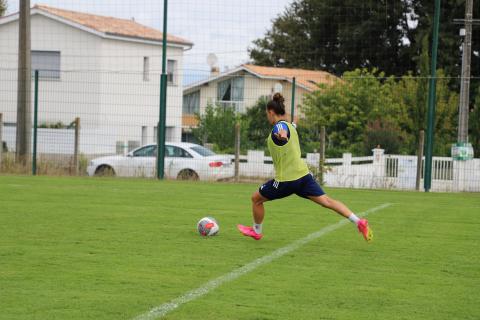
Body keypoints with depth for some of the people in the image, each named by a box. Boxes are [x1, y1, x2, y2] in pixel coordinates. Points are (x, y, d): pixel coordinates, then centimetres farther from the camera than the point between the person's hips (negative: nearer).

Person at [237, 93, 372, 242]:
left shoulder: (279, 125, -12)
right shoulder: (290, 126, 15)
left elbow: (282, 130, -38)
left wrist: (282, 135, -61)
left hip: (286, 179, -8)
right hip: (303, 174, 8)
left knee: (256, 199, 11)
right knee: (326, 200, 1)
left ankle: (256, 231, 28)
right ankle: (359, 222, -11)